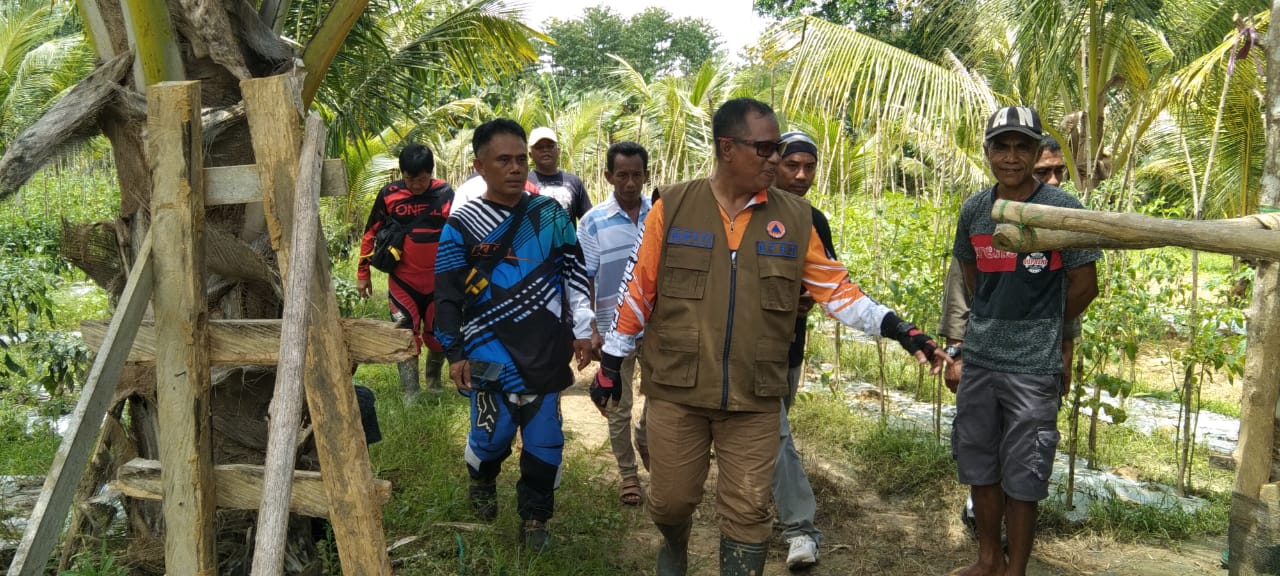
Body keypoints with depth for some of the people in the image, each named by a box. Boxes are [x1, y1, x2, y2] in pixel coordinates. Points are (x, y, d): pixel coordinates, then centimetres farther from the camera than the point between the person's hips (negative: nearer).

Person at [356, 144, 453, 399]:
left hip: (438, 281, 1)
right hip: (403, 281, -1)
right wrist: (363, 274, 4)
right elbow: (371, 235, 3)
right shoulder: (388, 195, -6)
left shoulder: (445, 194, -7)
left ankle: (434, 379, 36)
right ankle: (410, 393, 6)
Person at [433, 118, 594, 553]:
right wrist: (455, 355, -4)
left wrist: (581, 330, 5)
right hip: (491, 356, -2)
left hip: (544, 352, 2)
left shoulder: (551, 214, 6)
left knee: (545, 442, 4)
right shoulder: (461, 226, -2)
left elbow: (575, 275, 10)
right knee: (492, 437, -1)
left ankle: (534, 516, 24)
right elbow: (447, 297, -1)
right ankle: (482, 482, 34)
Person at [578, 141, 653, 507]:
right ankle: (628, 473, 26)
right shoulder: (593, 222, -8)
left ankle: (646, 441, 42)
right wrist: (590, 330, -11)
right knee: (619, 406, 9)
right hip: (615, 329, -2)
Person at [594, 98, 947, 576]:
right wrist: (612, 359, 5)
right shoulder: (673, 206, -3)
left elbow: (836, 289, 4)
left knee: (747, 512, 5)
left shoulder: (795, 217, 1)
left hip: (755, 396, 1)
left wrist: (898, 329, -7)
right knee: (670, 498, 12)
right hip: (675, 387, 0)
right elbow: (639, 290, 3)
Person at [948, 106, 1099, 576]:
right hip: (978, 361, 5)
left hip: (1034, 367, -5)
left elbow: (1083, 285, -2)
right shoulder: (973, 210, 4)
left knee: (1021, 480, 3)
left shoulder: (1062, 209, -9)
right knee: (979, 469, 15)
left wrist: (1040, 329, 10)